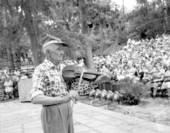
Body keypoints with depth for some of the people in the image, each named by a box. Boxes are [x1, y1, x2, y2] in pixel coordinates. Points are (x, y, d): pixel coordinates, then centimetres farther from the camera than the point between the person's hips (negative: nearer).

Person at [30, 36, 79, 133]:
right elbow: (35, 99, -27)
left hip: (67, 111, 8)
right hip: (53, 114, -7)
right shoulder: (40, 70, -14)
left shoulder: (59, 69, 9)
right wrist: (63, 99, -37)